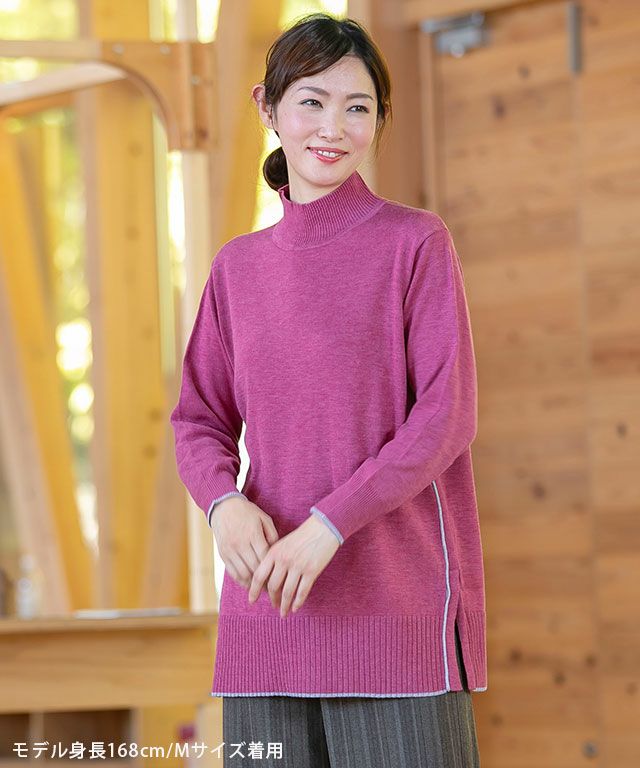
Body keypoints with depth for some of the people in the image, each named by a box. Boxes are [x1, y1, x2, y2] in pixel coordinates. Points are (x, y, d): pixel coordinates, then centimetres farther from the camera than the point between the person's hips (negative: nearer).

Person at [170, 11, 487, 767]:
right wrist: (224, 501, -8)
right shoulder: (239, 266, 13)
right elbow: (200, 420, 14)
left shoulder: (416, 243, 0)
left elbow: (447, 416, -7)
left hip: (398, 603, -4)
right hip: (270, 598, 4)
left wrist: (329, 525, -16)